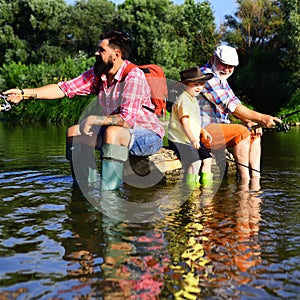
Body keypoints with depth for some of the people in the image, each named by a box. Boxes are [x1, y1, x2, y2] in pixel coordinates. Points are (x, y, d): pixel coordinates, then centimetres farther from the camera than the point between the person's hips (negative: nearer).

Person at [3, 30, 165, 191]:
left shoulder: (134, 77, -24)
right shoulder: (97, 74, 0)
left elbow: (127, 119, -32)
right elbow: (64, 88, -2)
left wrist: (94, 119, -24)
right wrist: (24, 93, -7)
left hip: (149, 135, -8)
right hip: (118, 131, 8)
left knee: (113, 132, -37)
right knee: (74, 132, 2)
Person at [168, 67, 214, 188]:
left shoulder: (193, 99, 15)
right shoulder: (183, 100, -17)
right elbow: (184, 122, -25)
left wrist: (203, 131, 15)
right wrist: (192, 139, -32)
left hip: (194, 139, 10)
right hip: (179, 140, -10)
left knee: (207, 159, 11)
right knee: (195, 162, -21)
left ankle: (206, 183, 24)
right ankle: (189, 186, -10)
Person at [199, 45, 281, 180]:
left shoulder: (221, 79, 18)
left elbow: (235, 105, 18)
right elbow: (230, 105, -24)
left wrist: (249, 122, -1)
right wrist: (260, 118, -24)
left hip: (216, 128, 11)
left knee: (254, 133, 6)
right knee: (242, 131, -25)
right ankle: (244, 181, -21)